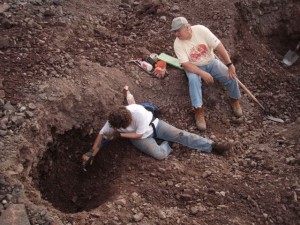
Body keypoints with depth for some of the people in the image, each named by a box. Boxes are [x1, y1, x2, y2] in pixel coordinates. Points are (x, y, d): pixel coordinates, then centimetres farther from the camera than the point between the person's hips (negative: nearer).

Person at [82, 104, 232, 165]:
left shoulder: (139, 113, -36)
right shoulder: (113, 121, -25)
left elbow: (139, 134, -24)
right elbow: (102, 135, -11)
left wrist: (119, 135, -29)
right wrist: (91, 153, -17)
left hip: (152, 125, -1)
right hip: (140, 138, 1)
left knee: (179, 134, -16)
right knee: (159, 154, -27)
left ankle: (212, 146, -11)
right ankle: (168, 144, 8)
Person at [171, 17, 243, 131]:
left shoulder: (201, 30, -21)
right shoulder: (178, 44, -21)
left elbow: (219, 46, -19)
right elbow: (186, 65, -24)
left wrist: (230, 64, -22)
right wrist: (203, 73, -35)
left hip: (211, 62, 2)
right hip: (194, 67, -1)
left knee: (231, 76, -18)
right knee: (193, 80, -35)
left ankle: (234, 100, 10)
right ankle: (199, 111, -26)